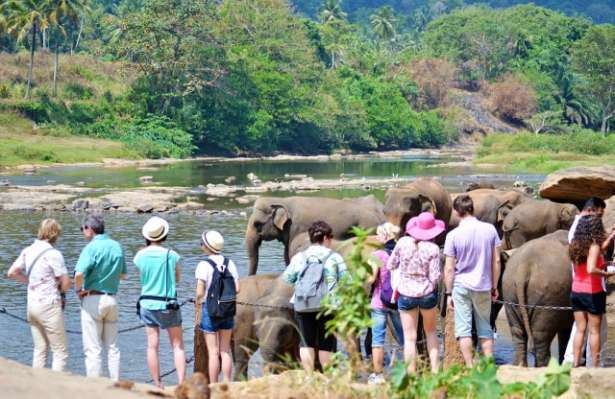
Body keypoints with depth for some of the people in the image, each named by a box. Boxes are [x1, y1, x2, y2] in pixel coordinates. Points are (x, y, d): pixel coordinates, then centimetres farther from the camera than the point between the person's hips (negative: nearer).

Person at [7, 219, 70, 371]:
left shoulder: (28, 251, 5)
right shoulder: (53, 254, -16)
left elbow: (12, 273, 11)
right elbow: (66, 283, -15)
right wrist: (59, 290, 6)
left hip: (32, 304, 7)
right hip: (49, 306, -7)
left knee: (39, 350, 16)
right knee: (60, 352, 0)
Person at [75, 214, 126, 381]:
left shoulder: (91, 247, -14)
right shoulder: (117, 246, 6)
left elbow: (79, 274, -27)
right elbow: (123, 274, 17)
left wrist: (79, 289, -10)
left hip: (93, 299, -6)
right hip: (112, 298, 6)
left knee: (92, 348, -1)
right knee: (112, 347, 13)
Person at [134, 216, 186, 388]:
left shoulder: (140, 256, -4)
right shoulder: (171, 255, -9)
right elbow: (177, 278, 4)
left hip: (147, 304, 2)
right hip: (168, 304, -2)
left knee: (152, 346, 6)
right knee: (178, 345, 4)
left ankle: (157, 385, 7)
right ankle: (182, 383, -5)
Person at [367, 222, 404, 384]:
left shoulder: (378, 255, -11)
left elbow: (371, 279, -14)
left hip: (379, 302, -4)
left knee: (377, 339, 1)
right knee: (404, 337, 12)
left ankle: (378, 374, -1)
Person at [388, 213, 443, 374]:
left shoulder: (403, 242, -8)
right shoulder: (433, 248, -12)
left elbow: (390, 266, 1)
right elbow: (435, 277, -12)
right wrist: (439, 274, 9)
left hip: (406, 294, 0)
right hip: (427, 294, 0)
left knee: (409, 338, 6)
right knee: (431, 332, 21)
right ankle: (435, 371, 17)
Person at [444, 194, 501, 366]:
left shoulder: (453, 235, -9)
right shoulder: (490, 230, -2)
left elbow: (449, 268, -7)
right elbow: (496, 261, 3)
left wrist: (448, 293, 1)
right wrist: (494, 287, 13)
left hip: (461, 286, -3)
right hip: (483, 286, 3)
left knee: (463, 329, 2)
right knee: (485, 328, 12)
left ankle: (470, 367, -2)